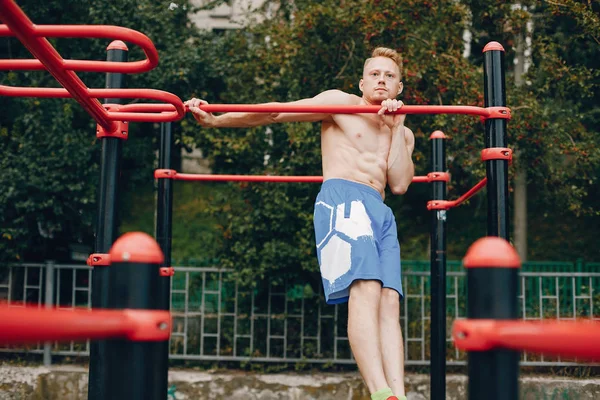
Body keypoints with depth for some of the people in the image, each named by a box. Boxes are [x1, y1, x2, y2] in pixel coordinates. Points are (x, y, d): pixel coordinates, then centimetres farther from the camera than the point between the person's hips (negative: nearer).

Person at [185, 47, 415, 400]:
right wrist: (215, 120, 1)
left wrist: (397, 126, 8)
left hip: (381, 212, 6)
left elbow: (399, 184, 8)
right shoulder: (340, 103, 13)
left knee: (390, 301, -11)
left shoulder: (403, 134, 25)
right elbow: (274, 113, 8)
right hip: (342, 199, -6)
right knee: (365, 290, -25)